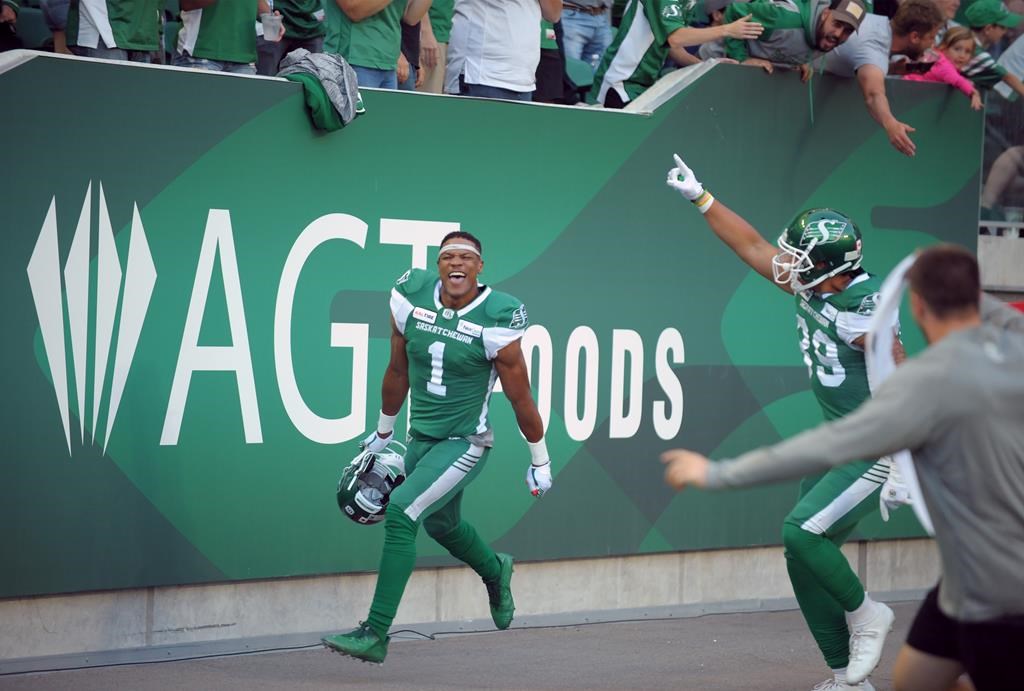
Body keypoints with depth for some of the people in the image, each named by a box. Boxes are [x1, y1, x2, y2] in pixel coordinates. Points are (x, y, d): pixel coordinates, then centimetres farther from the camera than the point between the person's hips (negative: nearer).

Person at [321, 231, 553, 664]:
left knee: (401, 513, -21)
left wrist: (540, 462, 0)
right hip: (421, 438, 7)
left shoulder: (495, 320, -18)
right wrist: (383, 432, 21)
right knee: (440, 525, 25)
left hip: (465, 443, -6)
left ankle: (375, 635, -17)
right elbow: (398, 372, 11)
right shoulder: (413, 297, -5)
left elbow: (521, 399, -8)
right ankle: (496, 572, 58)